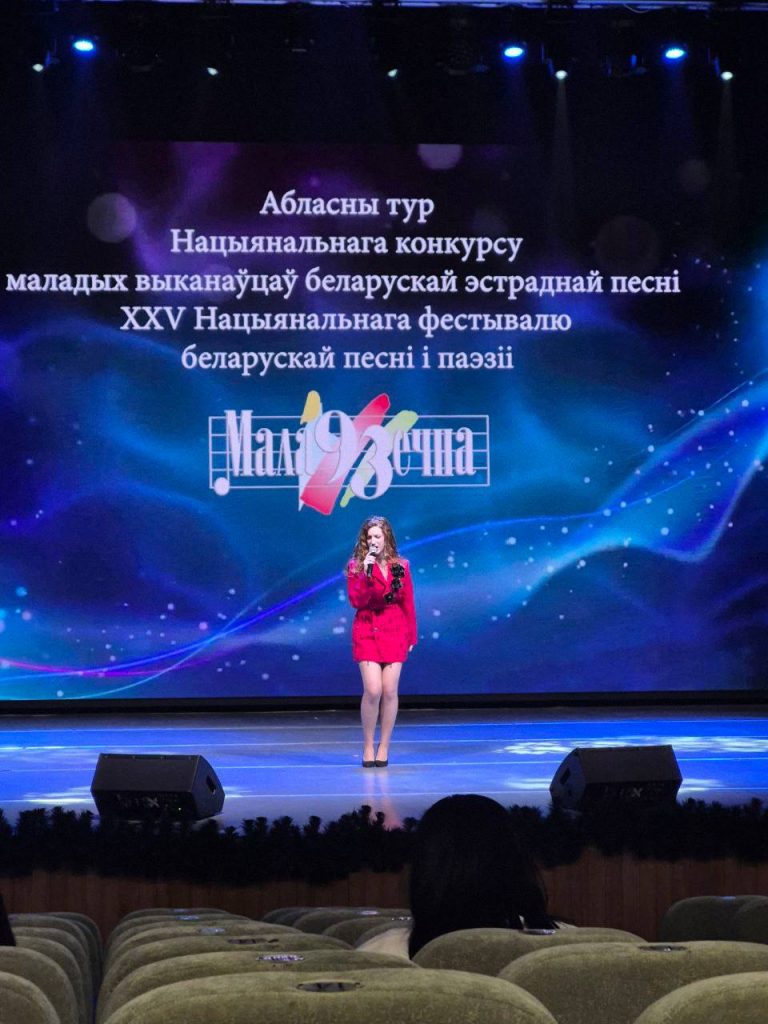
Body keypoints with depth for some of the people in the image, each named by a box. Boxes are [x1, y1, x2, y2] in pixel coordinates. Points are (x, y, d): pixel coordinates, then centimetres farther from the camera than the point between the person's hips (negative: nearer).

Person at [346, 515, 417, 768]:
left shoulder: (401, 567, 4)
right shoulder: (356, 566, 0)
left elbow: (408, 604, 8)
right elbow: (356, 601, -11)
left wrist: (411, 636, 7)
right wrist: (366, 573, -21)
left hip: (395, 631, 2)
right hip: (367, 631, -1)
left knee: (390, 691, -3)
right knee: (373, 690, -12)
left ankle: (384, 747, 8)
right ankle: (368, 746, 3)